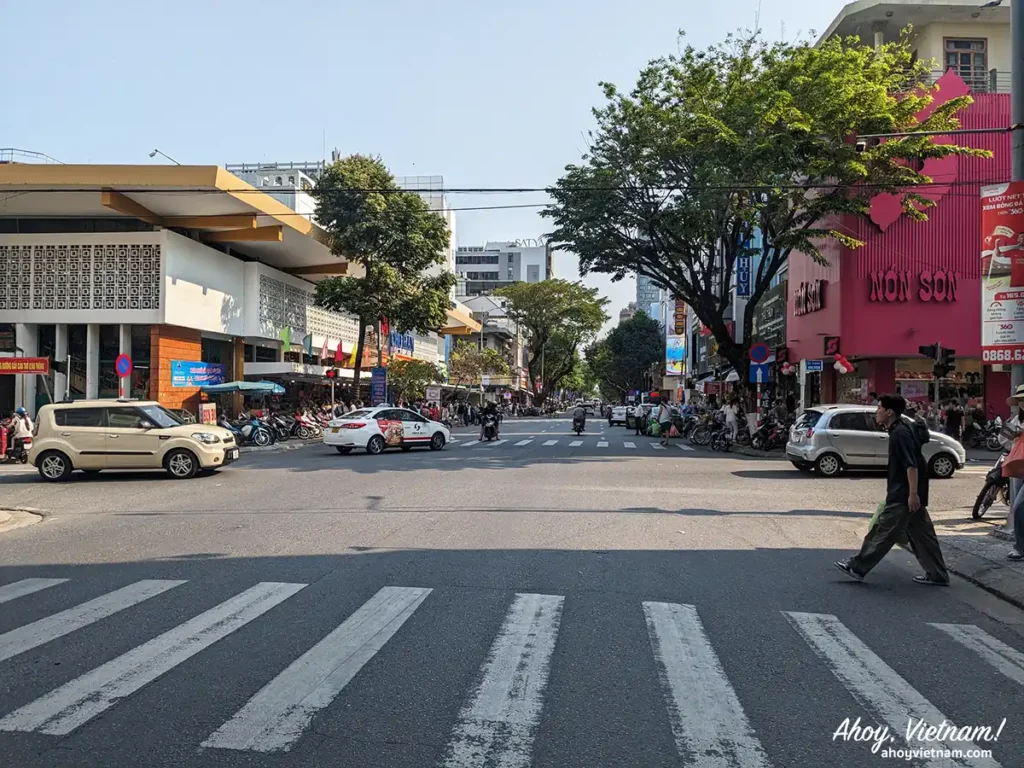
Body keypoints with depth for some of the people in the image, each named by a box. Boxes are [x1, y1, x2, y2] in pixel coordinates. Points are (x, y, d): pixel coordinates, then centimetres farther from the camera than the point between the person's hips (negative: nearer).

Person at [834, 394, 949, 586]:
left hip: (903, 495, -10)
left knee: (883, 531, -4)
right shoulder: (901, 429, 14)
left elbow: (911, 465, -24)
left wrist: (913, 494, -26)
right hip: (908, 493, 10)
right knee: (921, 534, 14)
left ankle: (857, 567, 2)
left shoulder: (900, 433, -17)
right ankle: (937, 575, 20)